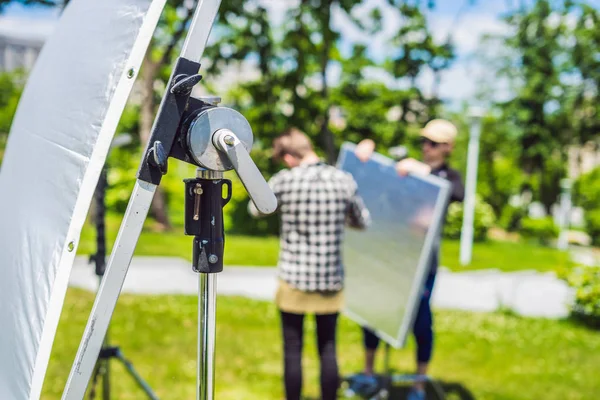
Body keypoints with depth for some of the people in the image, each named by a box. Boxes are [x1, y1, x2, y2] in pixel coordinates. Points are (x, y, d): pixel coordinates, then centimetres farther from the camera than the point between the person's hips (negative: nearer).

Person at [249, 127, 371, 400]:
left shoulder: (284, 181, -10)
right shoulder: (344, 181, -5)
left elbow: (255, 210, 8)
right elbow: (363, 222, 9)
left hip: (294, 280, -2)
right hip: (331, 281, 2)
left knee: (292, 350, 8)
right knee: (328, 349, 12)